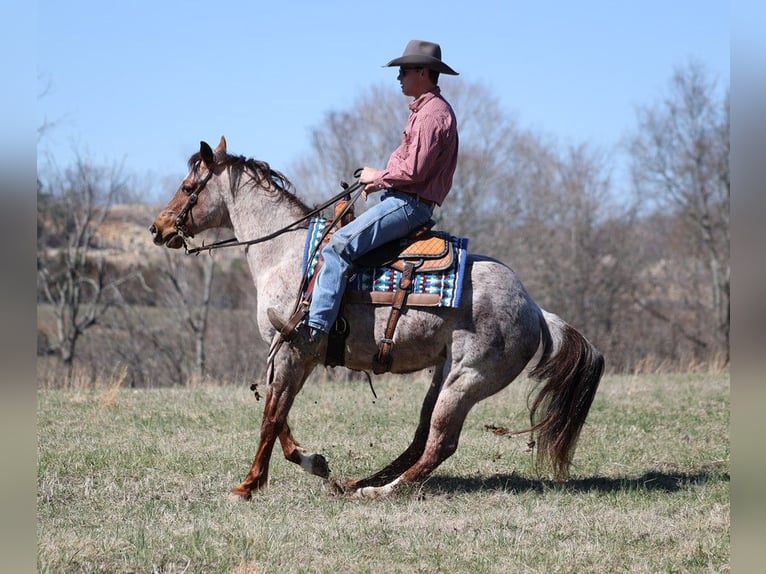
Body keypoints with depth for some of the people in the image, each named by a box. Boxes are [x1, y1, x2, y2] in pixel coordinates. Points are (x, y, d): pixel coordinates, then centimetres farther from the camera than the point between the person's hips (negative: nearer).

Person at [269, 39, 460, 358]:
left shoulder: (433, 113, -14)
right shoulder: (424, 109, 20)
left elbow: (414, 170, -22)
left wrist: (378, 177, -8)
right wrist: (382, 181, 10)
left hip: (410, 204, -12)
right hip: (400, 199, 12)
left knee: (339, 246, -25)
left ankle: (315, 330, -33)